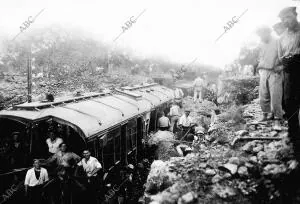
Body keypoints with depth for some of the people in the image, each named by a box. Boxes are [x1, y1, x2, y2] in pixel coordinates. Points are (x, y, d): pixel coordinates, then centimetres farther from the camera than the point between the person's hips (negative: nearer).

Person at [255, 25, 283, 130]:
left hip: (274, 73, -5)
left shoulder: (277, 43, -6)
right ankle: (265, 115, 24)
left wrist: (280, 67, -13)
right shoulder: (262, 45, 12)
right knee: (263, 96, 8)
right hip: (264, 72, 6)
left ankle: (277, 121, -2)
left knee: (275, 97, -7)